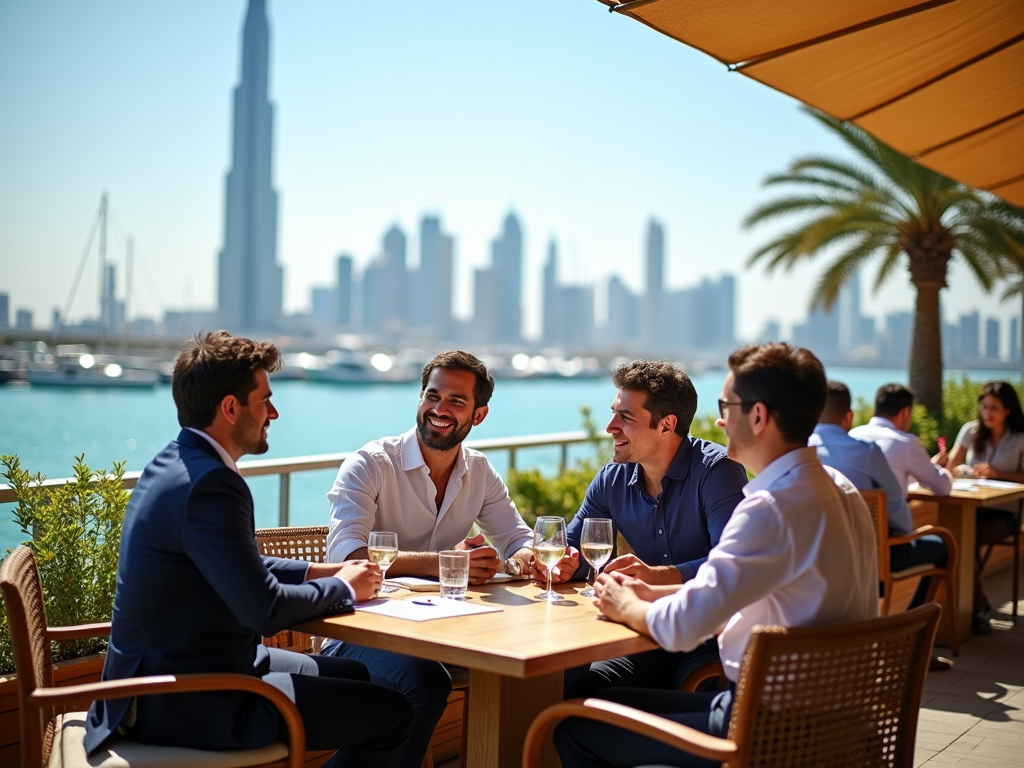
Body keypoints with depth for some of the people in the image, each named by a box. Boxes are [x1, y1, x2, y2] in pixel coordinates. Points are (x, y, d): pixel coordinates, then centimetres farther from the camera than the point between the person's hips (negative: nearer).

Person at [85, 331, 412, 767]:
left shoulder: (175, 464, 8)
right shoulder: (209, 484, -24)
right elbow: (266, 610, -26)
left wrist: (319, 571, 8)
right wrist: (343, 588, -9)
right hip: (190, 706, -11)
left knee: (354, 676, 22)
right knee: (391, 714, -7)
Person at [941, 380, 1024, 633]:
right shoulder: (971, 431, 6)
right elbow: (951, 468, 3)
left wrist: (997, 473, -22)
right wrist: (971, 471, -19)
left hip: (1003, 512, -3)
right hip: (970, 507, 3)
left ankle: (977, 606, -14)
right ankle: (979, 605, -16)